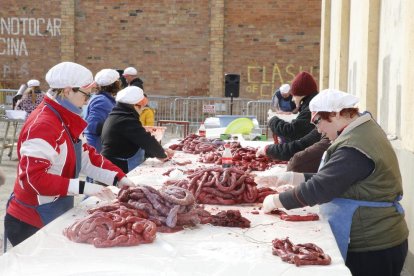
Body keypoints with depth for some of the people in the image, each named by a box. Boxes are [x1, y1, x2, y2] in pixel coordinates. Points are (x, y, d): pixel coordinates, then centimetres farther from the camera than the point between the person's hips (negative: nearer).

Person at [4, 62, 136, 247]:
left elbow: (87, 156, 10)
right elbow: (35, 178, -28)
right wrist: (83, 187, -28)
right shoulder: (43, 125, -22)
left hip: (56, 218, 9)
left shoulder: (65, 121, 8)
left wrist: (118, 178, -2)